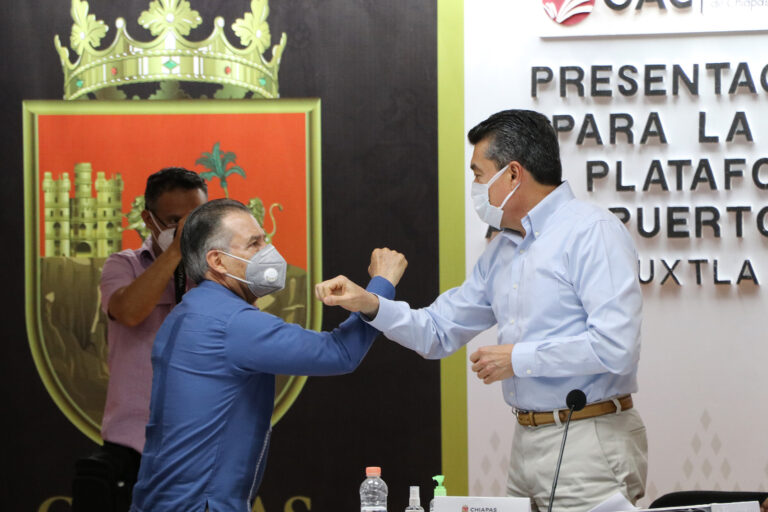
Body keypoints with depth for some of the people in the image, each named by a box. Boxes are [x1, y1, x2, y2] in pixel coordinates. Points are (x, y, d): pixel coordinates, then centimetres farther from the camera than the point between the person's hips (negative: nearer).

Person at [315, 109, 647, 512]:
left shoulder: (593, 233, -12)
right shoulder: (501, 251, 17)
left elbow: (615, 346, -23)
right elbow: (437, 333, 21)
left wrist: (519, 359, -13)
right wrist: (370, 305, 3)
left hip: (588, 444, -8)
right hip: (527, 444, 8)